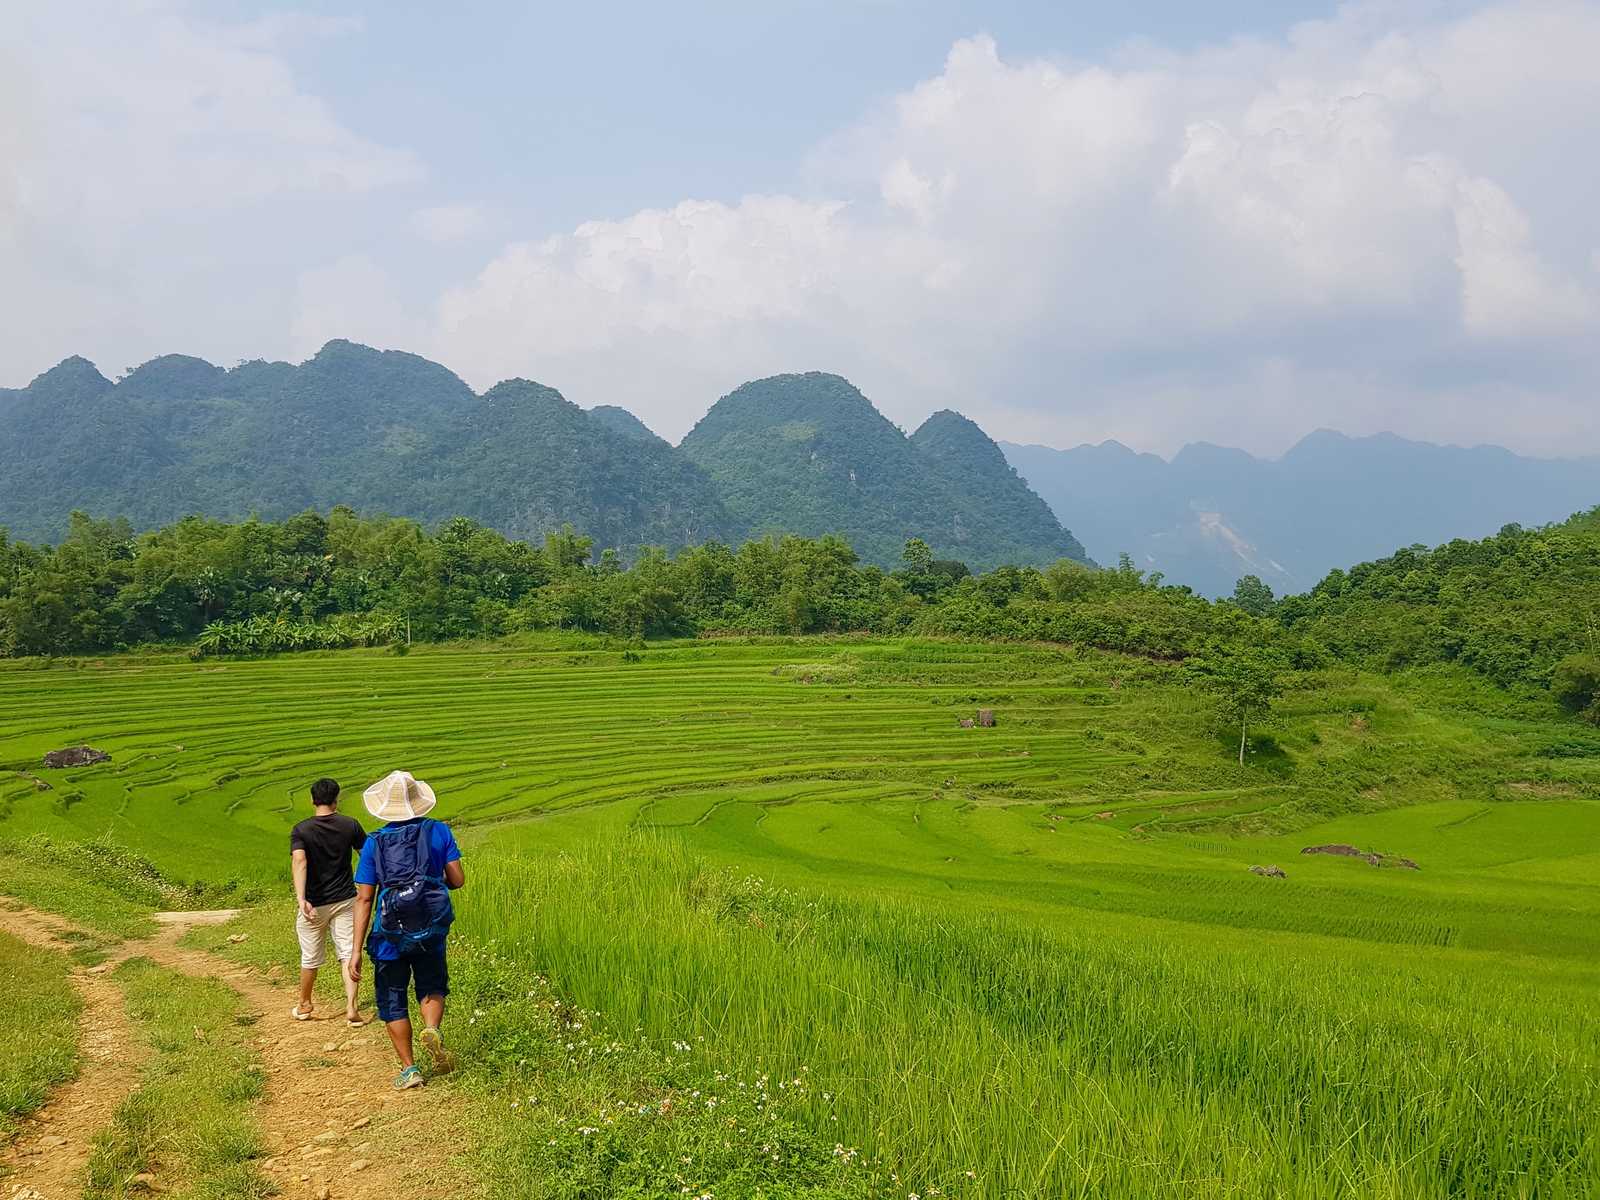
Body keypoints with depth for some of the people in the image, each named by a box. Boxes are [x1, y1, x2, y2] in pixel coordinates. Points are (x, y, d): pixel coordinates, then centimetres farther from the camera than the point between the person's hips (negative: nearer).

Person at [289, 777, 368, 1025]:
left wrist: (301, 899, -36)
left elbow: (299, 861, -27)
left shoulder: (301, 830, -11)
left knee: (310, 958, 15)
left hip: (314, 904, -1)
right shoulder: (350, 825, -5)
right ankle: (351, 1008, -7)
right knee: (348, 954, 3)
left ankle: (304, 1005, 34)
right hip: (345, 900, 1)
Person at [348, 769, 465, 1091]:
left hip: (390, 934, -1)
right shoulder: (439, 831, -2)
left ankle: (408, 1069, 12)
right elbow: (458, 880, -2)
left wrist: (356, 951, -5)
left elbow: (364, 899, -6)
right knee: (432, 987, 21)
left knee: (392, 1001, 14)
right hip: (432, 931, 1)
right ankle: (432, 1029, -8)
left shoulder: (374, 843, -4)